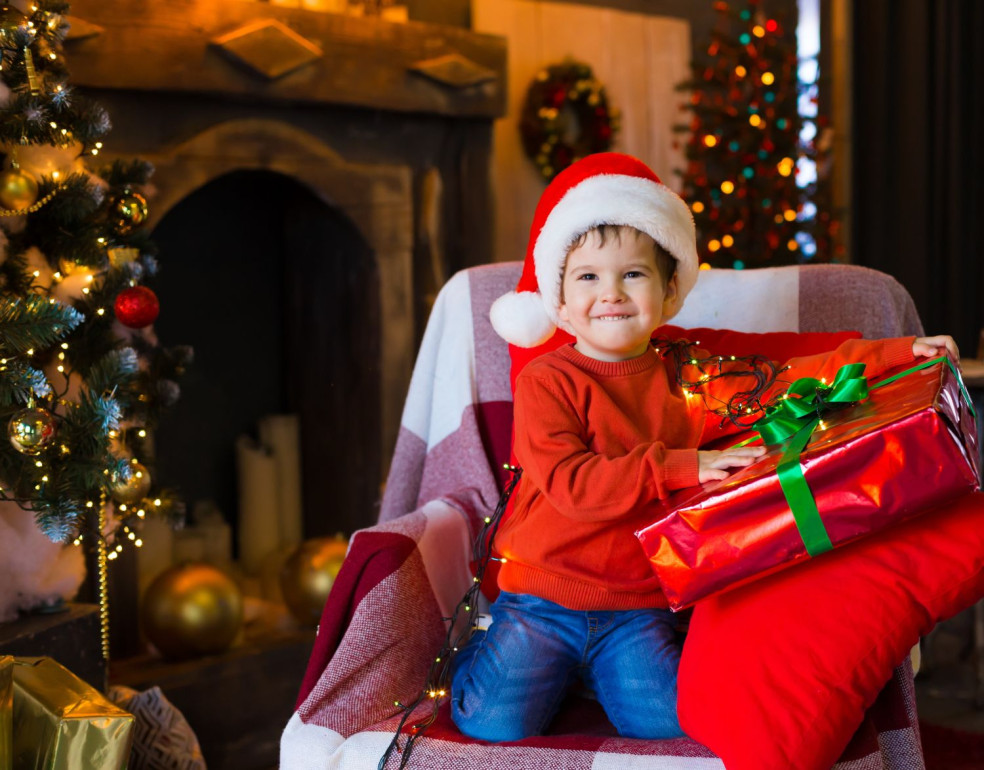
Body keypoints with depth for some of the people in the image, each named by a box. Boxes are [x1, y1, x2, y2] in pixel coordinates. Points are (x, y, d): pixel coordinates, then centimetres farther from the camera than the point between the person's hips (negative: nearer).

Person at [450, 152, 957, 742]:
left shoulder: (689, 378, 6)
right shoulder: (546, 381, -8)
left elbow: (787, 379, 11)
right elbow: (569, 483, -20)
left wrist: (897, 355, 4)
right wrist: (680, 467, -23)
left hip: (637, 606, 3)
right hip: (544, 594, -2)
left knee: (663, 722, -19)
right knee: (500, 724, -14)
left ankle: (594, 671, 12)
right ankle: (479, 654, 19)